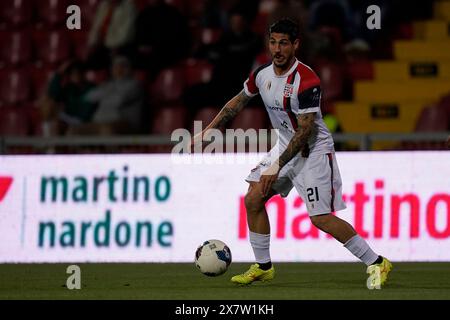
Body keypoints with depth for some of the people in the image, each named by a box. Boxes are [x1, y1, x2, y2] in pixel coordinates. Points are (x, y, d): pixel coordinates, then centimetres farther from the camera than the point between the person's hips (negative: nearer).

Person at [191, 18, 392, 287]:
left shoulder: (307, 81, -25)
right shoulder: (262, 74, -2)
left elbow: (305, 131, -24)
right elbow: (239, 101, 17)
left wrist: (277, 167, -25)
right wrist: (207, 132, 16)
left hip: (314, 151, -8)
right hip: (286, 146, 8)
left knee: (321, 218, -13)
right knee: (253, 200, 1)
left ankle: (376, 263, -3)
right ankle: (263, 267, 15)